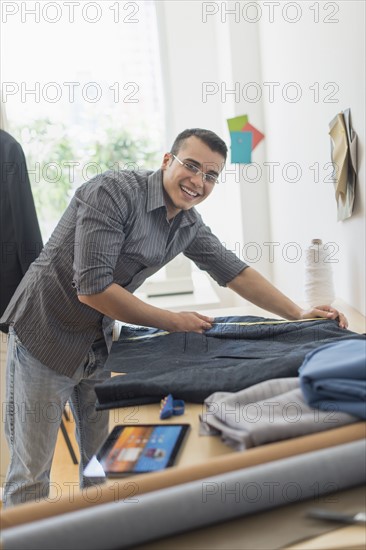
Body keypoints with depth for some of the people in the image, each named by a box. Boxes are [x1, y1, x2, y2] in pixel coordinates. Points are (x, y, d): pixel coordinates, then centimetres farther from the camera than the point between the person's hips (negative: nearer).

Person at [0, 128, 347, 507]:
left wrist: (299, 315, 1)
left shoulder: (190, 225, 1)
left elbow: (235, 272, 10)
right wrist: (172, 322, -18)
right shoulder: (114, 192, -23)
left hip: (99, 342, 7)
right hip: (46, 336, -7)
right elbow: (91, 288, -27)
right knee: (32, 471, 0)